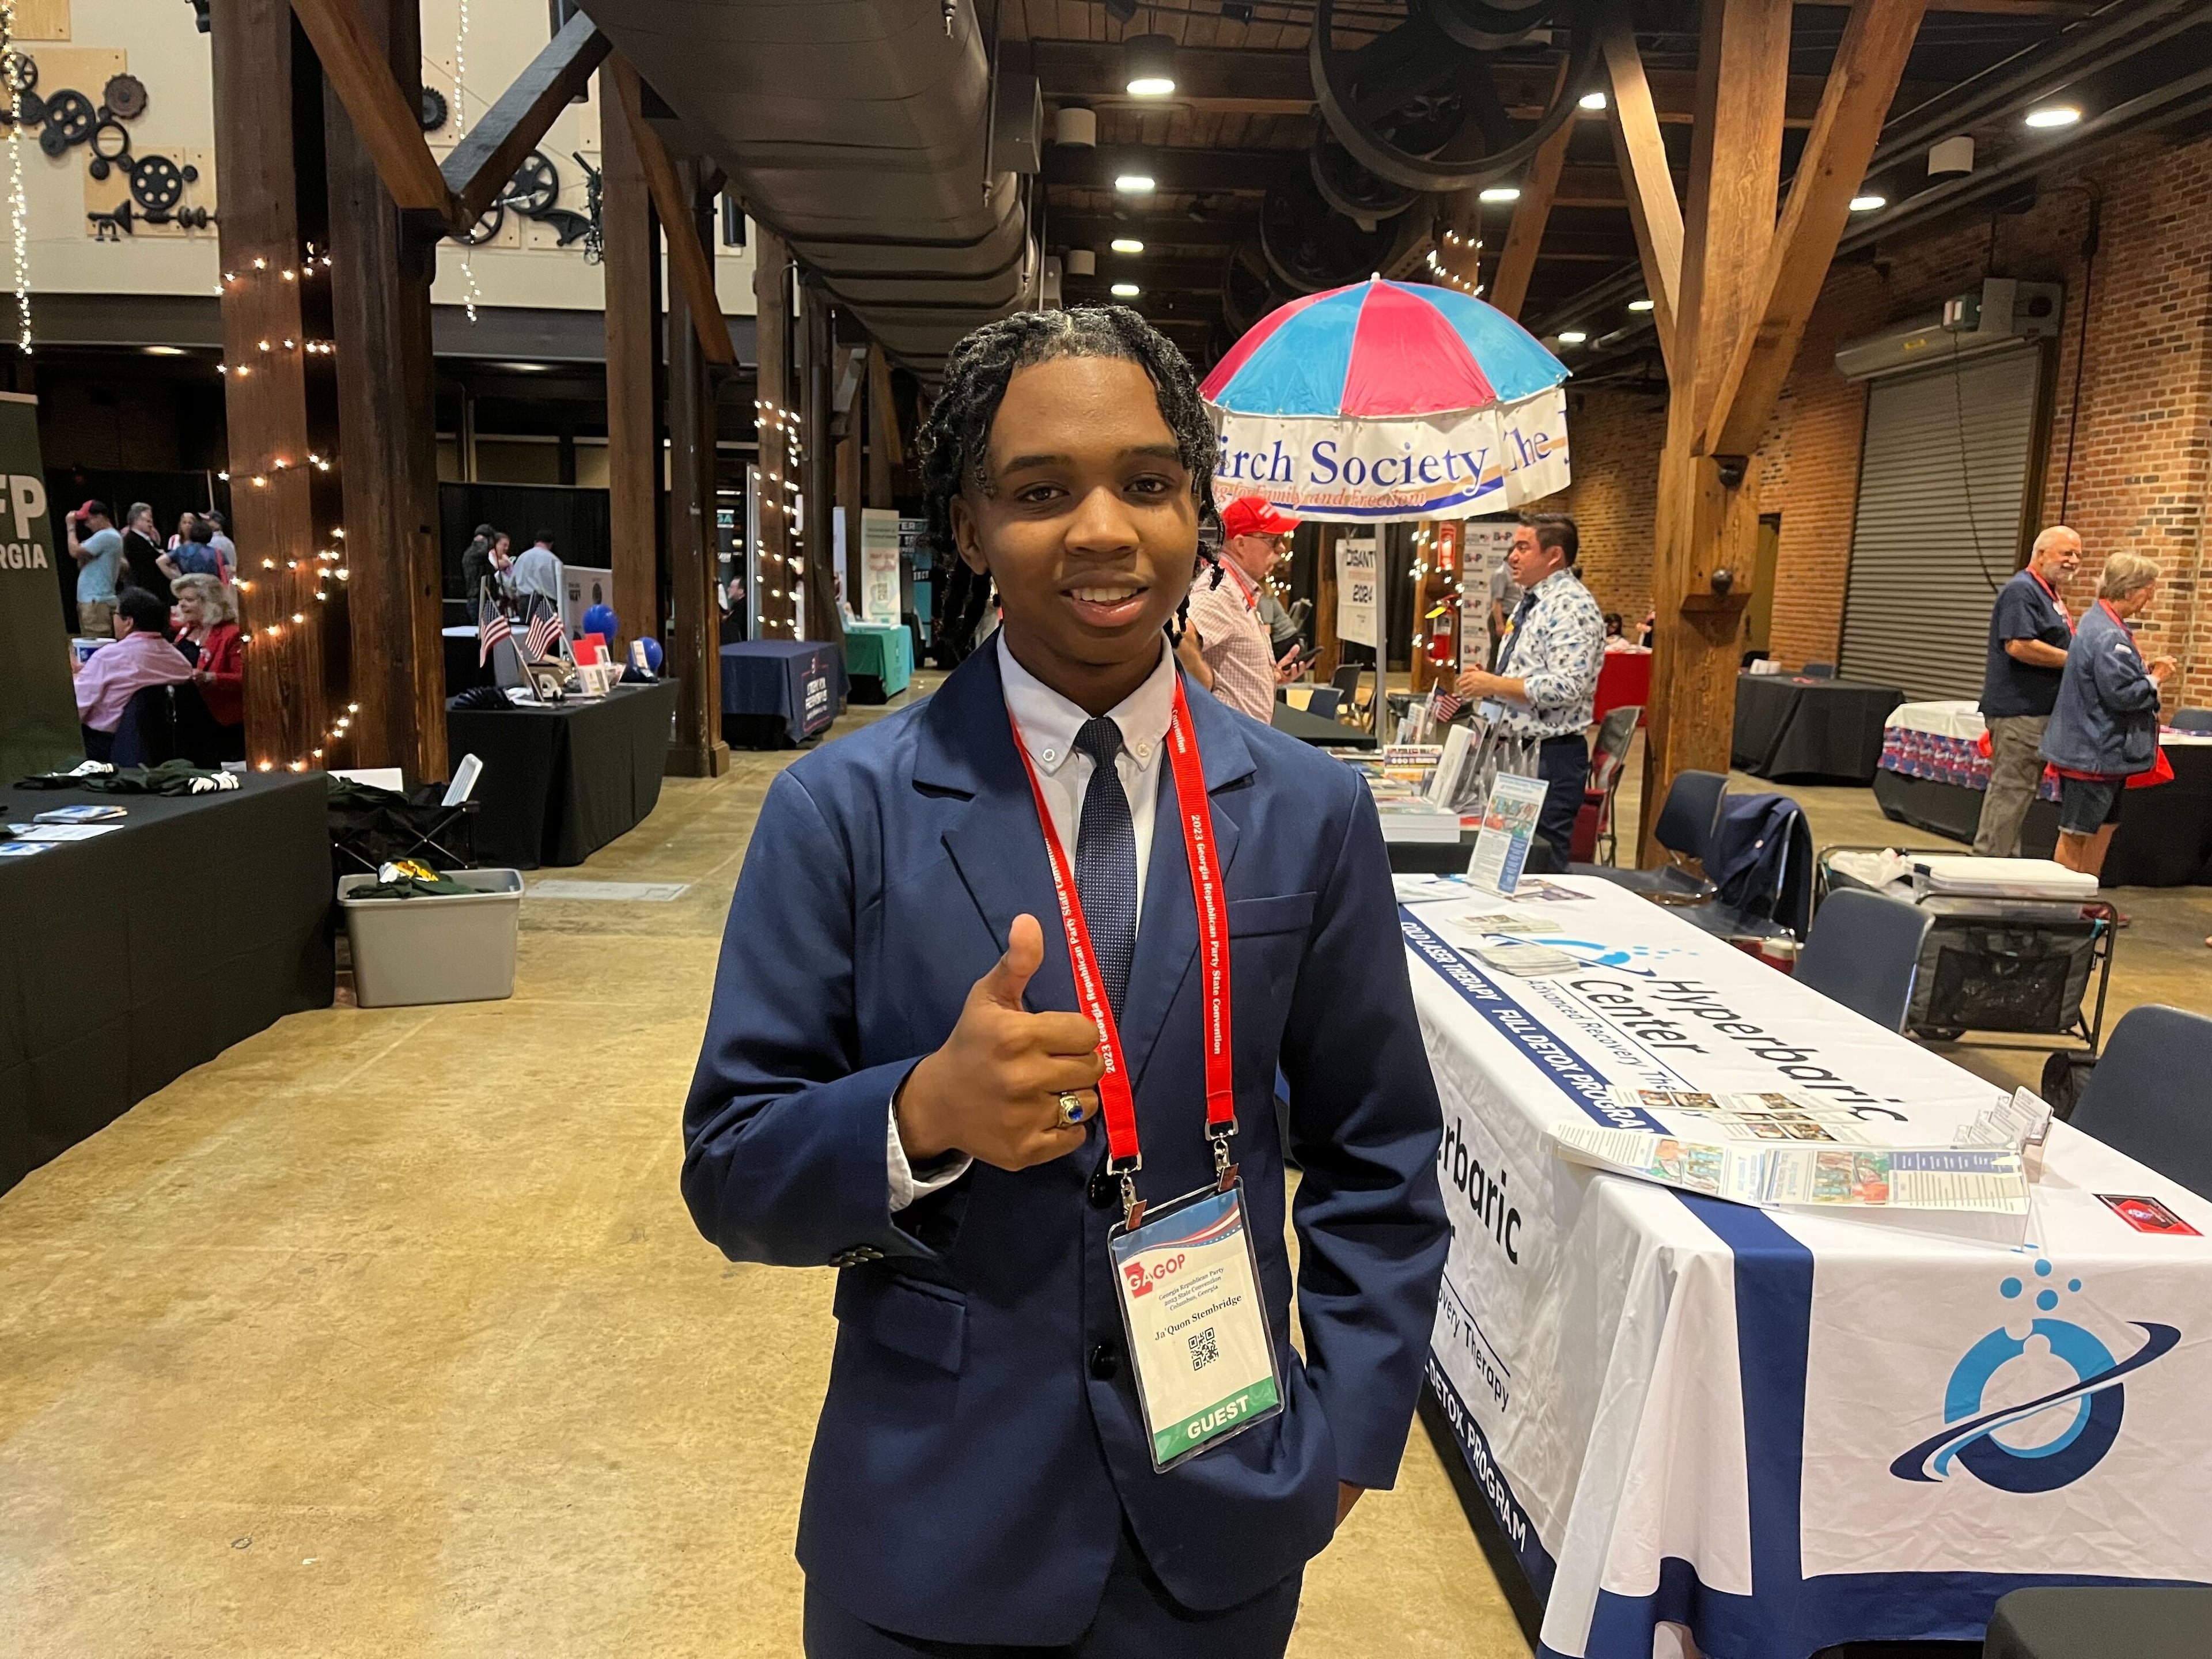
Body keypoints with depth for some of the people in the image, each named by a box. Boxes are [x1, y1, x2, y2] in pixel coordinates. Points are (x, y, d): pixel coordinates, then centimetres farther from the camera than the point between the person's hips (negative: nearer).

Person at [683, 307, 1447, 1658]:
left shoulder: (1313, 813, -5)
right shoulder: (842, 811, -11)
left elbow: (1377, 1154, 4)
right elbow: (732, 1173, -9)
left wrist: (1352, 1432, 0)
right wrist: (921, 1115, -26)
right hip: (929, 1524, -1)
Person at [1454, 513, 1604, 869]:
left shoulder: (1571, 607, -15)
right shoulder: (1530, 602, 16)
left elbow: (1566, 687, -25)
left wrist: (1495, 685, -19)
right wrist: (1489, 682, 7)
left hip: (1551, 756, -10)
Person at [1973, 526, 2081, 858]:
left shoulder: (2049, 594, 20)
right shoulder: (2022, 591, -12)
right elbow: (2019, 645, -24)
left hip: (2040, 712, 11)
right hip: (2019, 711, -11)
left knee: (2020, 791, 13)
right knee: (2010, 789, -8)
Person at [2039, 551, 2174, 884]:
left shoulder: (2101, 622, 12)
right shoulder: (2108, 637, -22)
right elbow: (2121, 693, -25)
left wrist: (2146, 670, 7)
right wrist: (2154, 680, -8)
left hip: (2106, 752, 11)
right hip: (2094, 752, -11)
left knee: (2103, 828, 16)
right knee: (2077, 833, -1)